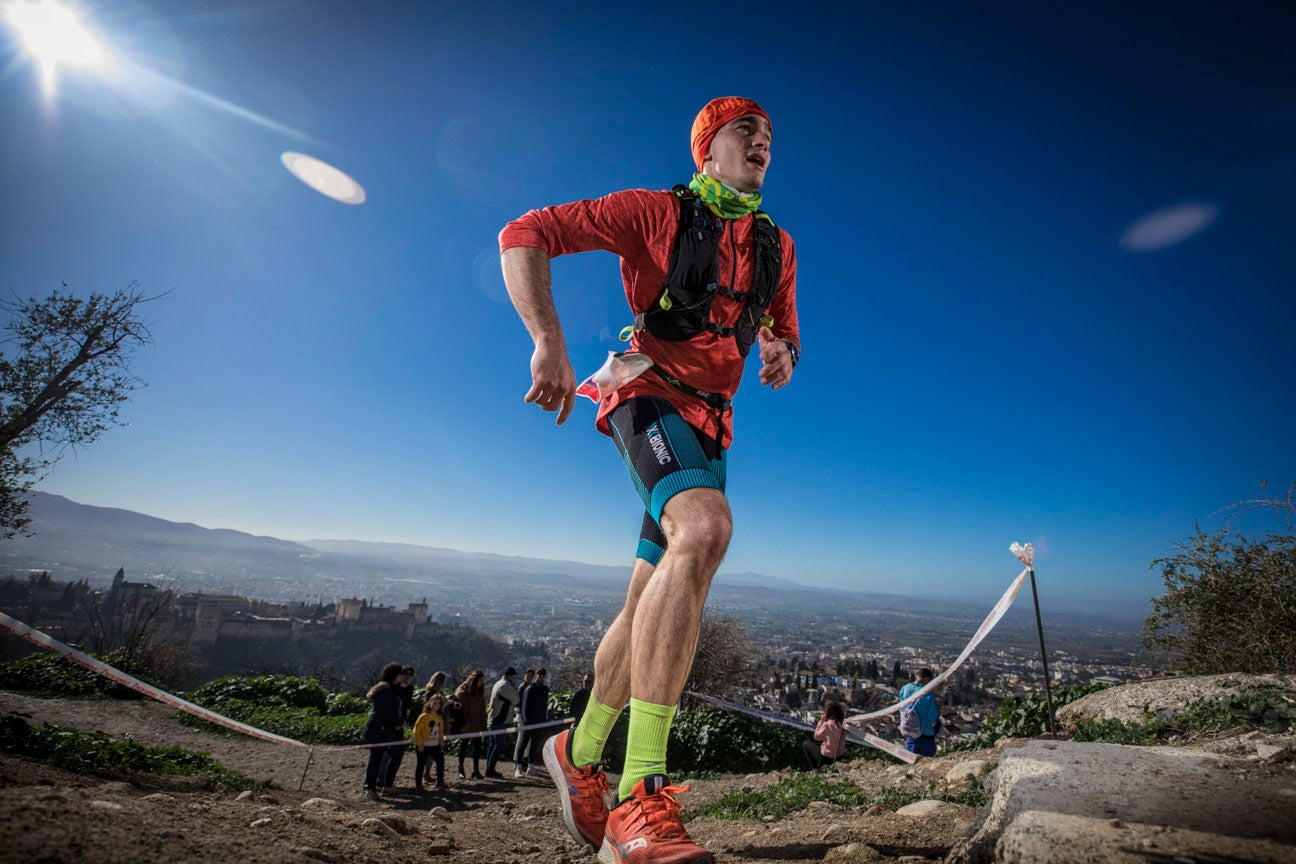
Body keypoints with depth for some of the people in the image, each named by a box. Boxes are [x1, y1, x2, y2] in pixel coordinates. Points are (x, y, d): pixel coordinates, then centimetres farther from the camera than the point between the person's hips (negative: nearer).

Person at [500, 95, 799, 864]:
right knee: (706, 529, -36)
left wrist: (781, 357, -2)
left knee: (653, 604, 8)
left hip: (710, 423, 7)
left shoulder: (777, 247, 15)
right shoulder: (655, 212, -2)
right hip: (649, 395, -6)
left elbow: (785, 337, 23)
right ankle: (641, 799, -33)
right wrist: (550, 342, -20)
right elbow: (524, 236, -7)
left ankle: (580, 753, 29)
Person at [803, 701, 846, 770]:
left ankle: (815, 769, 10)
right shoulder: (839, 724, -2)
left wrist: (821, 721, -8)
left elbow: (817, 737, -9)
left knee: (805, 744, 13)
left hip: (827, 758, -7)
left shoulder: (827, 724, -22)